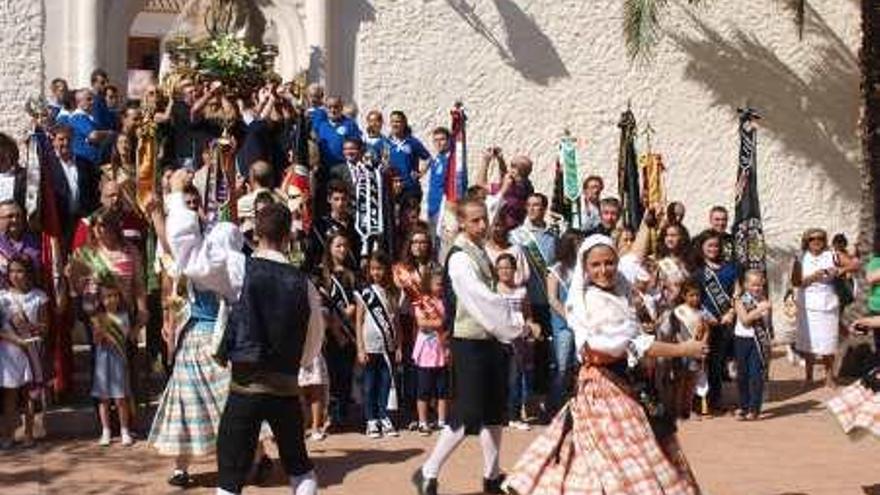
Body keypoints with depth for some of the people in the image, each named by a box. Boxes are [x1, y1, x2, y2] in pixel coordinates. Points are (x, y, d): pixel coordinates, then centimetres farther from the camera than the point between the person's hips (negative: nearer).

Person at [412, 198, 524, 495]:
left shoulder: (481, 255, 13)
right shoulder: (460, 259, -16)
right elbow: (481, 301, -22)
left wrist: (509, 326, 0)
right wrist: (516, 326, -15)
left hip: (490, 340, 9)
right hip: (470, 344, -9)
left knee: (493, 412, 13)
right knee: (468, 415, -7)